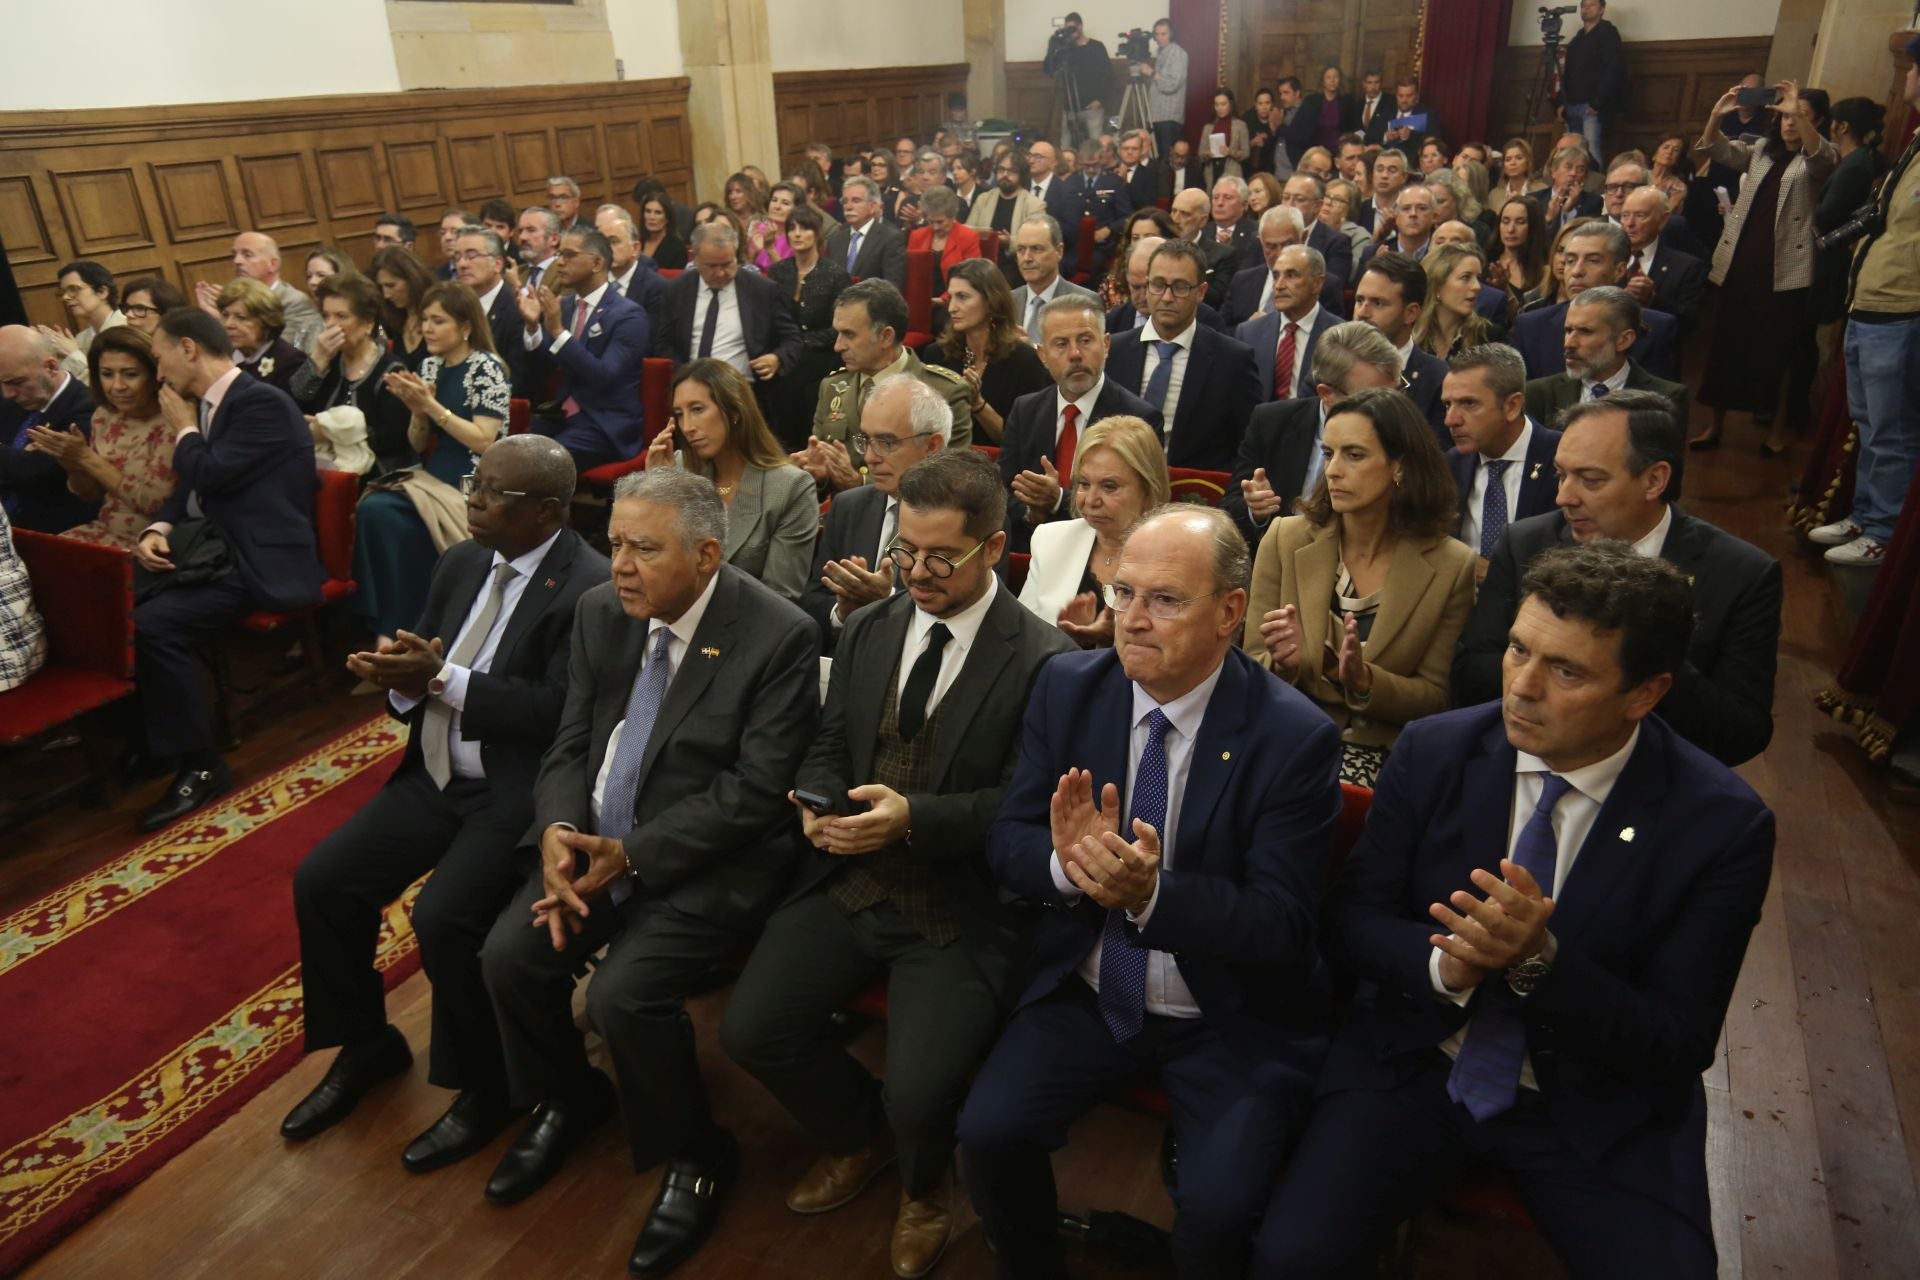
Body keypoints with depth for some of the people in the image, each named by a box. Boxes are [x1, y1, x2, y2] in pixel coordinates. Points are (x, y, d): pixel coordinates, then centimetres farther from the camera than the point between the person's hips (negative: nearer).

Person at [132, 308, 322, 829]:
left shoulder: (262, 402, -13)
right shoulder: (210, 405, 16)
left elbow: (208, 475, -21)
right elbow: (188, 488, 17)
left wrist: (184, 430, -1)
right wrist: (156, 530, -2)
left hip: (260, 561, -9)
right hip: (217, 547, 9)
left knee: (154, 624, -26)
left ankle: (200, 766, -12)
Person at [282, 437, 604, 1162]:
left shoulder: (589, 587, -17)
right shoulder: (462, 562, 9)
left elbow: (560, 712, -23)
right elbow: (420, 662, 13)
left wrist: (442, 680, -22)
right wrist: (401, 676, -11)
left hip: (517, 791, -8)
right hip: (437, 775, 8)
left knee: (443, 919, -24)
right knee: (321, 882, 1)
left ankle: (486, 1088, 4)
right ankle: (366, 1044, 26)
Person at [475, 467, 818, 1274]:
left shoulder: (778, 637, -18)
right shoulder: (600, 611, 0)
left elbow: (755, 792, -19)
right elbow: (571, 743, 6)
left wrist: (632, 855, -21)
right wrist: (558, 832, -14)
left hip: (708, 860, -6)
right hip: (594, 839, 6)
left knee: (622, 995, -22)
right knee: (509, 956, -9)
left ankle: (696, 1156, 8)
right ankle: (567, 1099, 23)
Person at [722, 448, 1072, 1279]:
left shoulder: (1042, 662, -12)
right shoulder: (867, 630, 7)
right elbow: (828, 747, 13)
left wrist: (913, 818, -25)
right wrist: (817, 805, -9)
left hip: (962, 907, -5)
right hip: (849, 880, 6)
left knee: (918, 1093, -19)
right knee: (748, 1030, -7)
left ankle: (924, 1182, 23)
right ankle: (858, 1135, 27)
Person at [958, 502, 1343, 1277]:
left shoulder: (1294, 737, -16)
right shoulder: (1067, 688, -6)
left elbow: (1282, 927, -16)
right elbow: (1005, 844, -2)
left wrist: (1151, 891, -33)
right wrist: (1065, 861, -26)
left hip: (1232, 1018, -3)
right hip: (1086, 990, 3)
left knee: (1217, 1206, -21)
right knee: (987, 1133, -14)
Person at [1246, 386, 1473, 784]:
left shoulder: (1449, 566, -3)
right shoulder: (1285, 539, -1)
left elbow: (1436, 698, 1)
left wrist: (1364, 680, -19)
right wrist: (1282, 664, -20)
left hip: (1385, 756, -1)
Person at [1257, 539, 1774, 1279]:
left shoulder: (1723, 825, -14)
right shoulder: (1432, 753, -9)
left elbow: (1682, 1047, -11)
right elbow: (1350, 920, -2)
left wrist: (1541, 960, -29)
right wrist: (1441, 962, -23)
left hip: (1598, 1107, 1)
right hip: (1413, 1067, 0)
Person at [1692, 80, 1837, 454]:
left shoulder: (1815, 160, 2)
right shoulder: (1760, 151, 16)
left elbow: (1824, 159, -21)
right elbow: (1715, 149, 5)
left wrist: (1799, 114, -31)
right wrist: (1717, 113, -13)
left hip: (1785, 272, -4)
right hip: (1741, 264, 4)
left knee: (1776, 350, -1)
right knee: (1726, 345, 6)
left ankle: (1778, 427, 12)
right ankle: (1716, 424, 15)